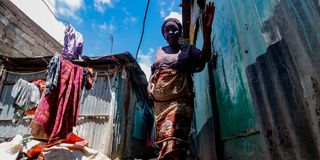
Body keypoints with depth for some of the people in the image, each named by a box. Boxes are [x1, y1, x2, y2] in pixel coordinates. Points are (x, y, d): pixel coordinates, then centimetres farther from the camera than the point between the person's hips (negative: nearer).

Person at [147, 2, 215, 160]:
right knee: (163, 142, 8)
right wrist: (151, 90, 1)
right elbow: (152, 74, 21)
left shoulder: (188, 49, 13)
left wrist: (206, 30, -20)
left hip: (180, 99, -4)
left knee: (173, 144, -20)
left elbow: (204, 58, -6)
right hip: (159, 101, 5)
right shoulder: (160, 51, 22)